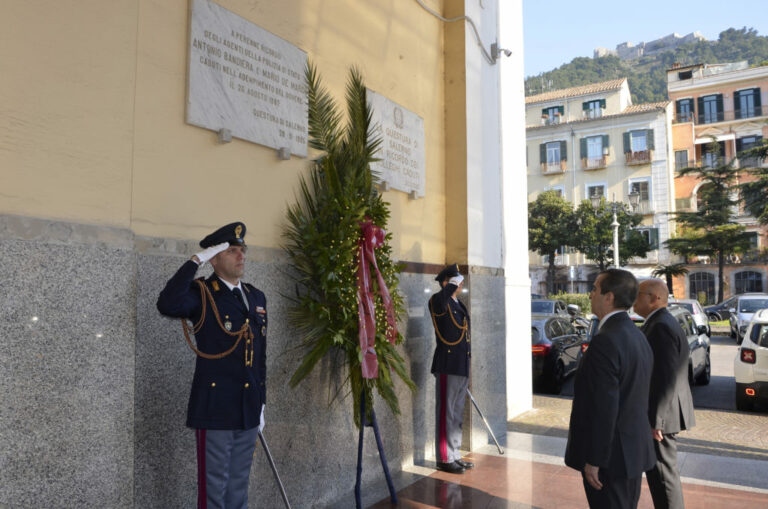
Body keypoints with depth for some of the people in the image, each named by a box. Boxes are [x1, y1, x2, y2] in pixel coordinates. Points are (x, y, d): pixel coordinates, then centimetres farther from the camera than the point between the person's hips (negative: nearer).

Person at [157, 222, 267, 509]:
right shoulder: (201, 293, -8)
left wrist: (261, 405, 14)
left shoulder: (256, 297, 11)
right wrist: (196, 260, -25)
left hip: (248, 410, 6)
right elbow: (167, 305, -32)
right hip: (214, 409, -6)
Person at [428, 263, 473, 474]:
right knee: (446, 414, 0)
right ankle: (444, 459, 10)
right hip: (447, 368, -9)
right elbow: (444, 296, -39)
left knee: (457, 415, 16)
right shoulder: (438, 302, -9)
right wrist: (456, 281, -22)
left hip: (462, 368, 9)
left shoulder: (459, 306, 18)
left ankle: (455, 455, 27)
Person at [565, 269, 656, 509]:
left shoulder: (605, 341, -24)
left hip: (611, 455, -9)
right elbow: (634, 397, 13)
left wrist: (593, 461, -18)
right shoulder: (637, 336, 7)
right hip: (634, 449, 9)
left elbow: (605, 407, -25)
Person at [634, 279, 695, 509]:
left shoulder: (660, 326, -20)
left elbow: (666, 379, -24)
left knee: (663, 474, 0)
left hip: (661, 415, -10)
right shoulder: (664, 323, 12)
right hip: (664, 413, 10)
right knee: (662, 473, 20)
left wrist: (655, 421, -21)